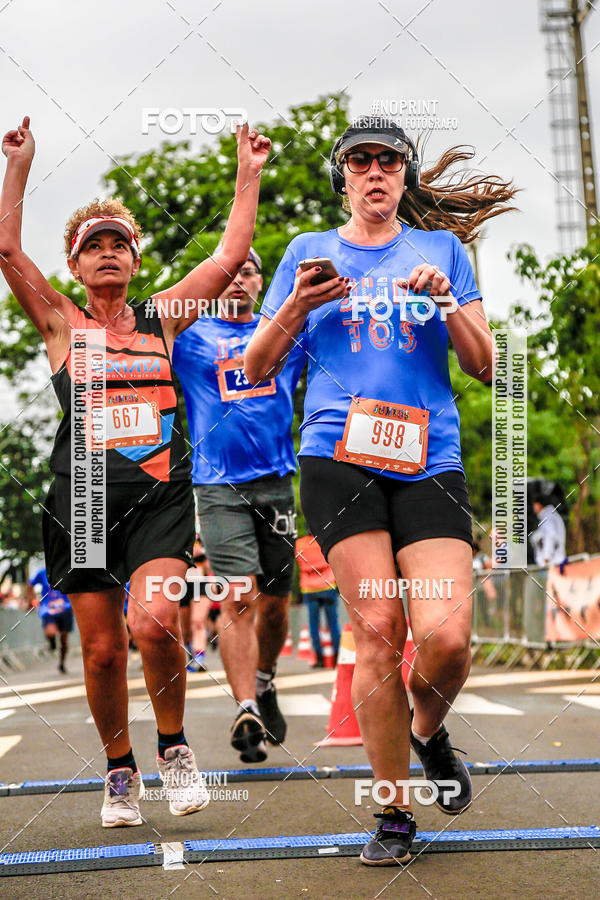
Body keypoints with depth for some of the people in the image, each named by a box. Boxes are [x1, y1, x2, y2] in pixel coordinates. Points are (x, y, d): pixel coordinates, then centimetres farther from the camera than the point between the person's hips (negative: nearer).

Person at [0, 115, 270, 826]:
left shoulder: (161, 319, 12)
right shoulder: (63, 325, 9)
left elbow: (229, 259, 9)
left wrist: (248, 177, 8)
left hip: (159, 495, 0)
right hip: (82, 500, 1)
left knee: (154, 622, -22)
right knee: (102, 649, 3)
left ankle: (174, 747, 3)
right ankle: (120, 772, 23)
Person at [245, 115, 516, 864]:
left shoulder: (441, 247, 16)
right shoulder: (309, 252, 15)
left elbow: (485, 366, 11)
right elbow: (256, 369, 13)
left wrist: (446, 304, -5)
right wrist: (296, 308, -4)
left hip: (429, 460, 1)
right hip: (338, 458, -1)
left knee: (445, 636, -14)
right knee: (377, 627, -10)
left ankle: (428, 731, 20)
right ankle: (394, 812, 3)